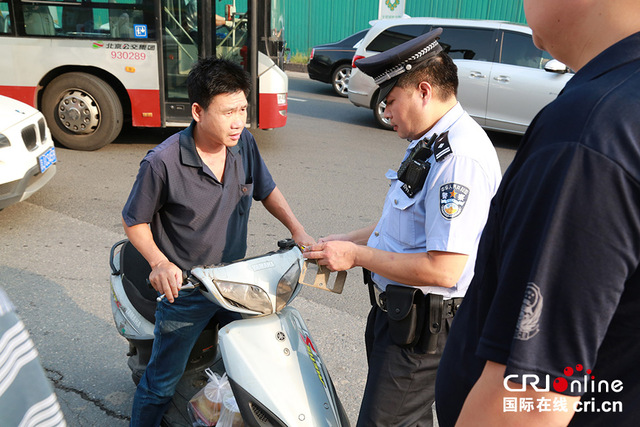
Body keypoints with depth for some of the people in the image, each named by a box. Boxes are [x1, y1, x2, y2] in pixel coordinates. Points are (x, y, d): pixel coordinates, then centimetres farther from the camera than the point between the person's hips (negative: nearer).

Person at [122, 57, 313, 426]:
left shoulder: (244, 144, -8)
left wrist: (297, 230, -4)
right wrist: (160, 263, -24)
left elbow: (267, 190, 8)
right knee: (162, 382, 9)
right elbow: (135, 221, -9)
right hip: (185, 288, -5)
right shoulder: (162, 163, -22)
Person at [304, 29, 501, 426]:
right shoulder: (432, 143, 8)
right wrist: (349, 240, 9)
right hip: (396, 309, 10)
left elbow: (442, 270, -30)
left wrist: (357, 255, -20)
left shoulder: (460, 158, -27)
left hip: (423, 328, -10)